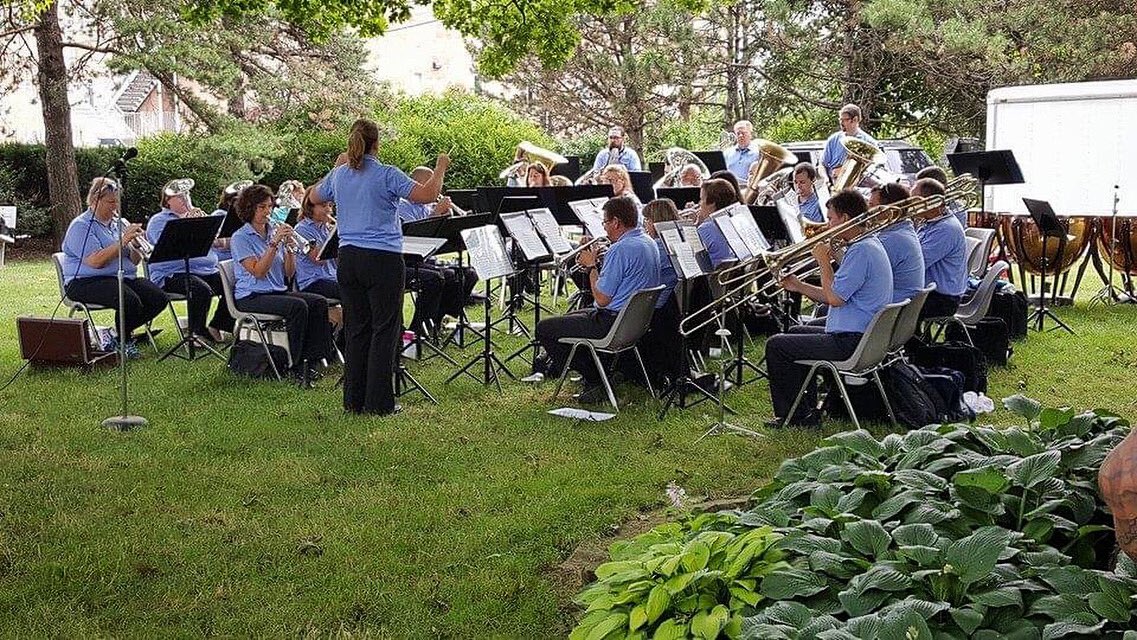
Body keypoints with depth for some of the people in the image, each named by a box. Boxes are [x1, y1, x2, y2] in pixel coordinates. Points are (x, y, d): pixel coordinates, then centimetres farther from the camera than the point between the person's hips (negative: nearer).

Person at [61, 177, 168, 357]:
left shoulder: (119, 223, 17)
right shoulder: (81, 226, -5)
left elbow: (135, 261, 14)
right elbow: (95, 262, -20)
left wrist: (135, 245, -7)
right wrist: (123, 241, -19)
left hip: (124, 278, 7)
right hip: (87, 282, -7)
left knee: (159, 298, -16)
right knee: (130, 302, -34)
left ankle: (125, 332, 6)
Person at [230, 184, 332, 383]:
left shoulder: (274, 231, 13)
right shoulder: (240, 237, -4)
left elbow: (289, 273, 8)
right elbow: (258, 272, -17)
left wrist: (289, 248, -8)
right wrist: (274, 243, -20)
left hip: (279, 291, 6)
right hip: (251, 297, -6)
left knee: (319, 302, -18)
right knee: (298, 306, -31)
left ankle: (312, 359, -18)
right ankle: (296, 365, -23)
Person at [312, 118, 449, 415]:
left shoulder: (339, 175, 6)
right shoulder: (386, 175, -11)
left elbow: (315, 197, 26)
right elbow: (428, 195, -18)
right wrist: (441, 168, -2)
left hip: (349, 259, 6)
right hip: (383, 258, -6)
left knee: (356, 329, 12)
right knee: (385, 330, 1)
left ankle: (354, 400, 16)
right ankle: (379, 401, 2)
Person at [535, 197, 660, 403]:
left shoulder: (621, 249, -23)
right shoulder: (648, 242, 8)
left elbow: (602, 299, -20)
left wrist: (591, 266, -6)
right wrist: (593, 264, 9)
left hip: (614, 324, -11)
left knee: (544, 329, -3)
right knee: (568, 318, 31)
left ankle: (594, 380, 1)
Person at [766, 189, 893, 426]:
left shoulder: (861, 250, -20)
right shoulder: (869, 244, 14)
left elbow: (835, 298, -22)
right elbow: (835, 296, 17)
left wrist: (824, 262, -10)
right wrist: (798, 286, 12)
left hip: (851, 343, -11)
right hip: (864, 336, 11)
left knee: (776, 345, -4)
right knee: (796, 334, 29)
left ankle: (795, 415, 7)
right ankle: (807, 407, 29)